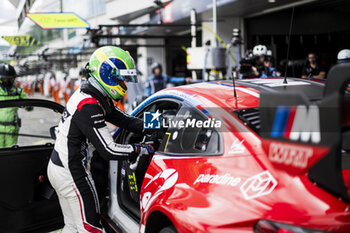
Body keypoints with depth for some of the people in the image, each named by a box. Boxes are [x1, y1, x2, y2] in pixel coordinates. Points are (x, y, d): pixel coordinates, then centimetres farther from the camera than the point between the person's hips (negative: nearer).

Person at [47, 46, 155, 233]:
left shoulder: (87, 94, 6)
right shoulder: (89, 107, -26)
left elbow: (123, 119, 8)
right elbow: (108, 151, -28)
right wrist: (143, 149, -18)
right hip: (71, 173, -10)